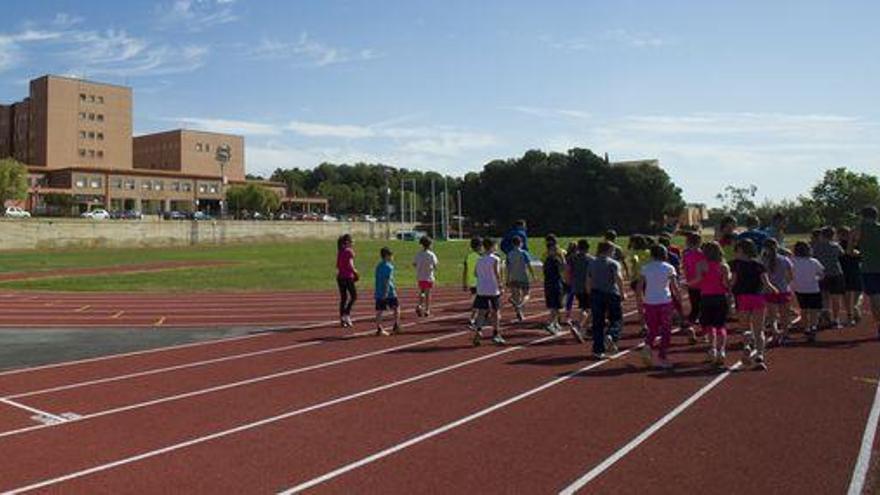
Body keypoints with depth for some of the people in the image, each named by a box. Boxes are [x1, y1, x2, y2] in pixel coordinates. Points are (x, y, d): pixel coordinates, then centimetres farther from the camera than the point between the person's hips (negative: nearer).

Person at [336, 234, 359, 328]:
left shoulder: (340, 251, 11)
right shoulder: (349, 251, -11)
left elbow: (338, 265, 14)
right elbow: (350, 265, -18)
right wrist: (355, 272, -5)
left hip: (340, 277, 7)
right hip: (348, 277, -7)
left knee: (343, 298, 11)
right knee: (354, 296, 3)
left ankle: (342, 319, 11)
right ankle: (346, 314, -8)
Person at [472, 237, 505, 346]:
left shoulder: (479, 260, 9)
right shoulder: (495, 259, -7)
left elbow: (477, 274, 10)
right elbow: (497, 274, -15)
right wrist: (500, 285, -10)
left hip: (481, 289, 4)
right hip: (493, 289, -4)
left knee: (482, 312, 4)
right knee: (495, 312, 9)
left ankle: (478, 330, -16)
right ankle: (496, 334, 14)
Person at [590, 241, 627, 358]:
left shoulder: (592, 264, 10)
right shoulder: (614, 263, -5)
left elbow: (589, 281, 10)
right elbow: (618, 278, -19)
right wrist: (622, 293, -12)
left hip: (596, 294, 4)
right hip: (612, 294, -4)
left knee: (598, 323, 7)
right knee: (616, 320, 9)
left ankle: (598, 350, 7)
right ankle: (611, 336, -21)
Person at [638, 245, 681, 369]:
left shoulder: (645, 267, 4)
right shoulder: (669, 268, 0)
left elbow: (639, 287, 2)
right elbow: (675, 287, -5)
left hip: (649, 303, 2)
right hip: (665, 302, -2)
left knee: (652, 329, 16)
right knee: (666, 331, 9)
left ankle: (648, 346, -12)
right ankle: (662, 358, 7)